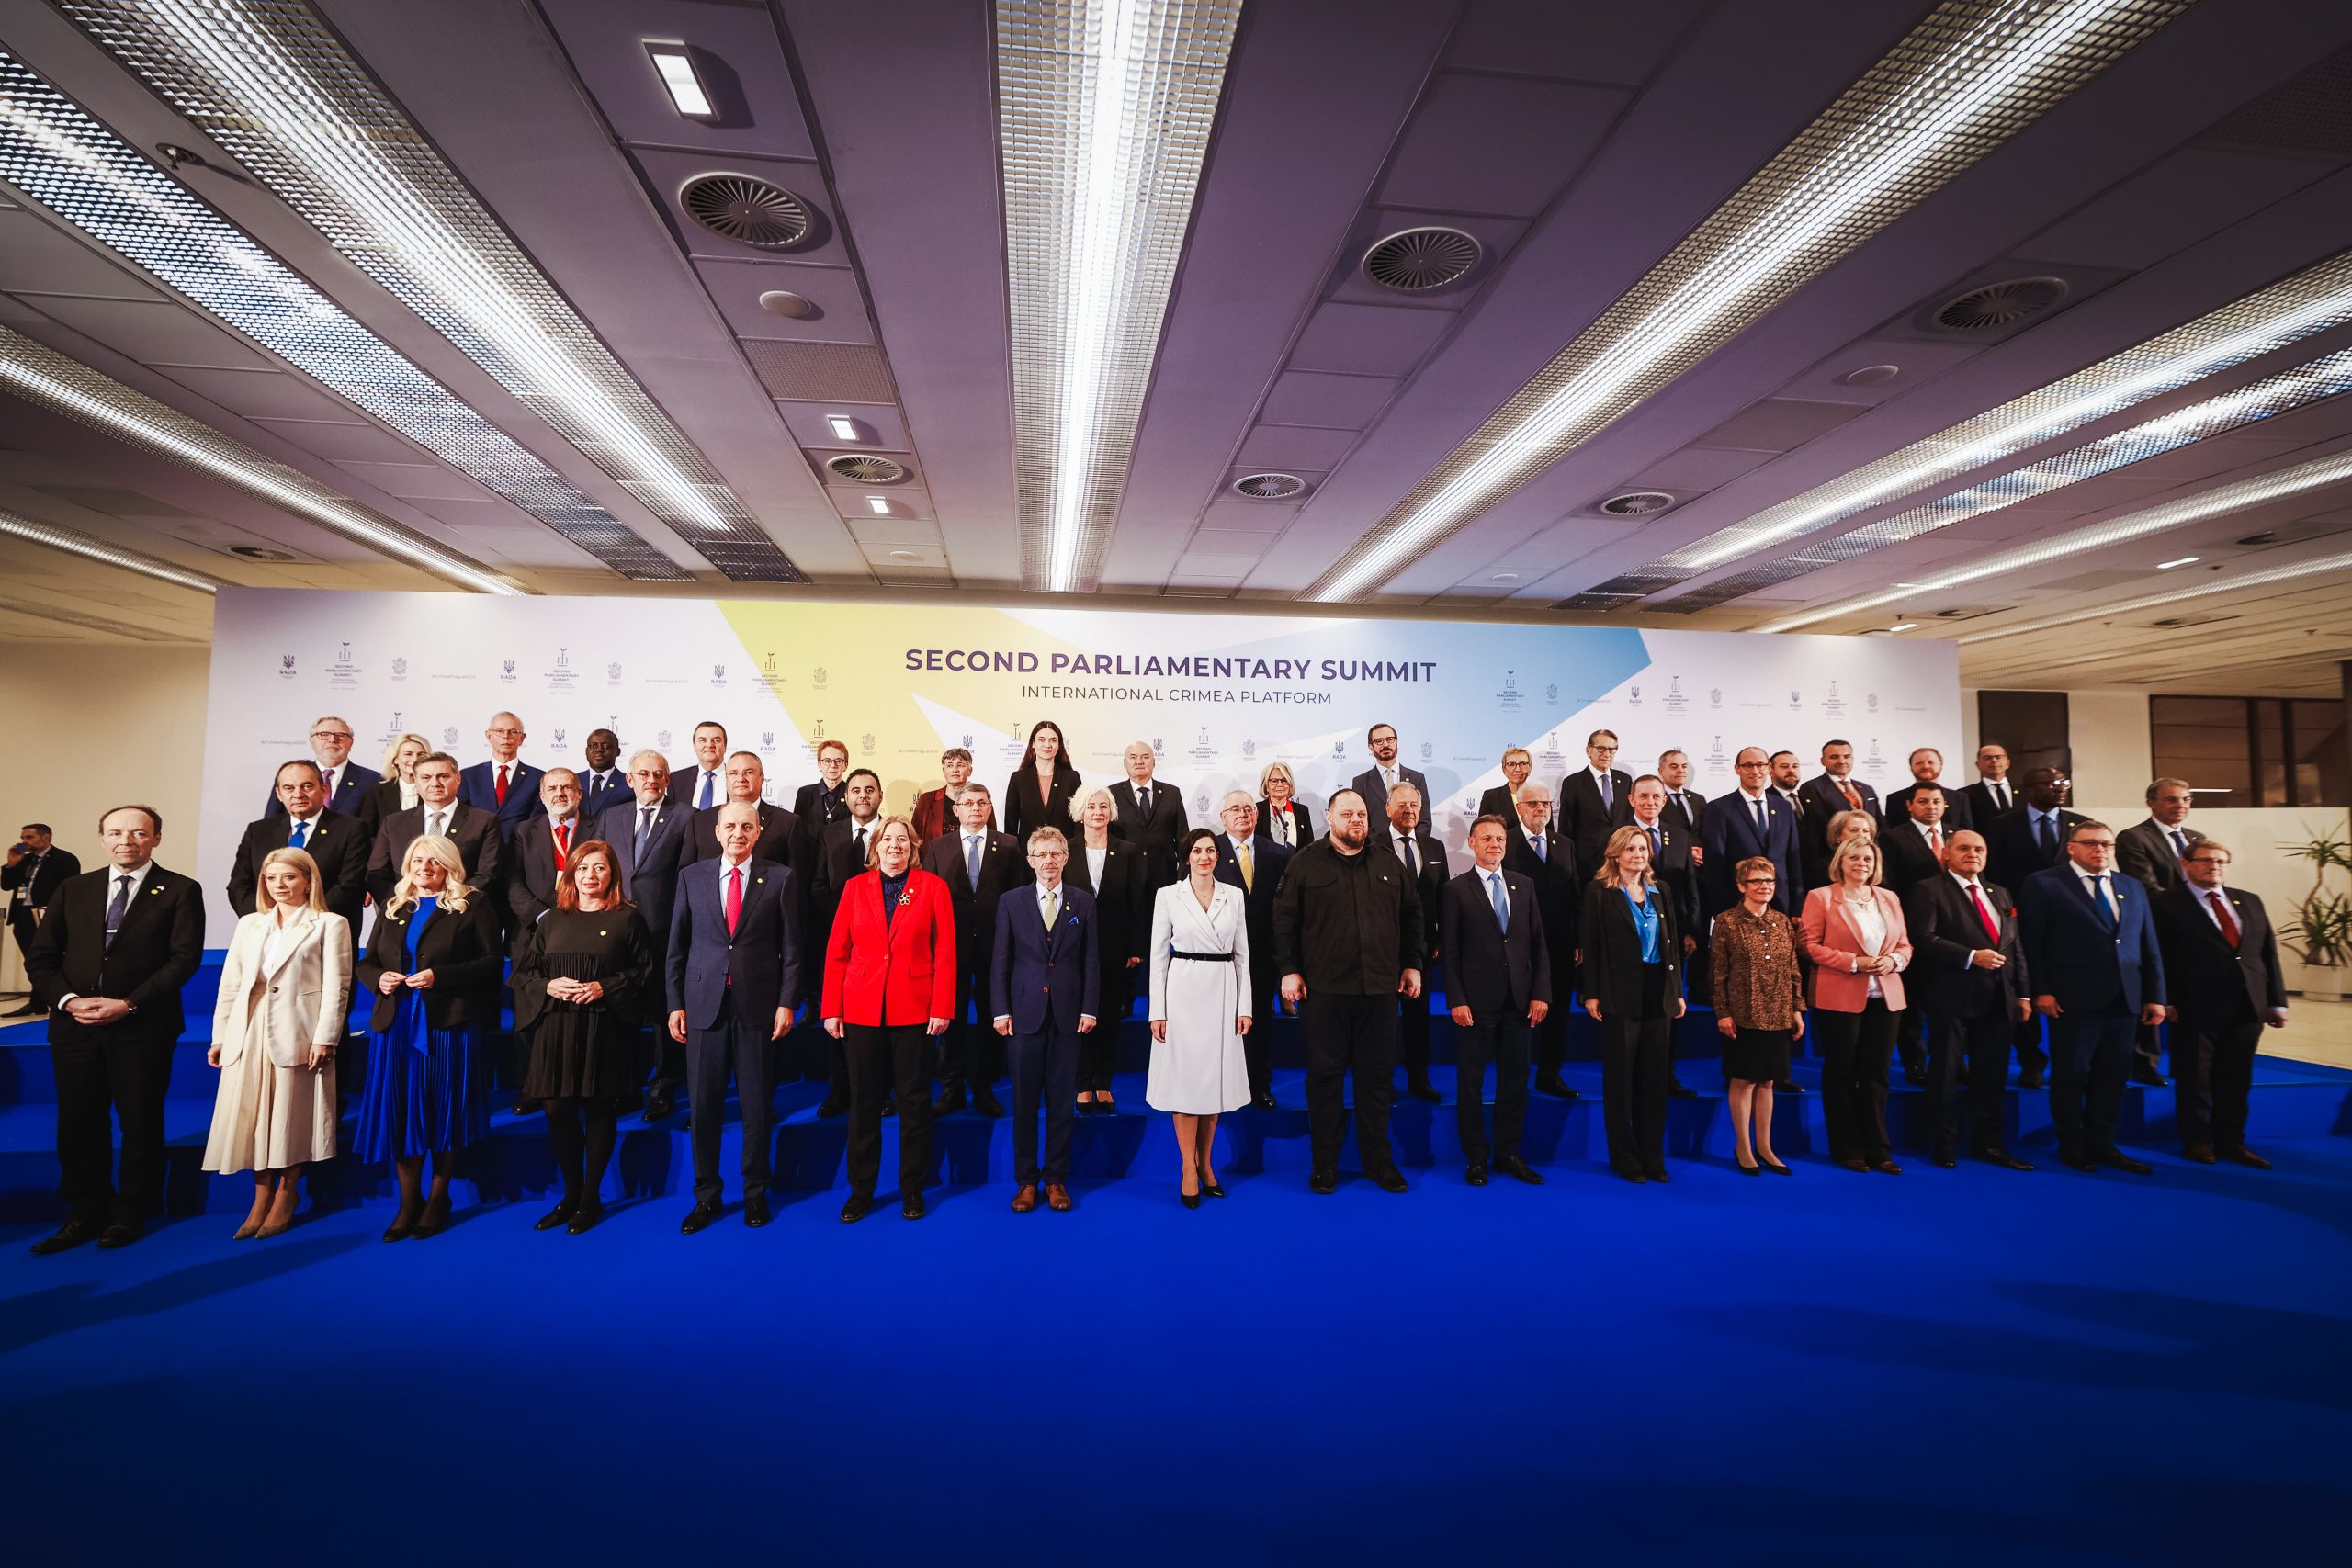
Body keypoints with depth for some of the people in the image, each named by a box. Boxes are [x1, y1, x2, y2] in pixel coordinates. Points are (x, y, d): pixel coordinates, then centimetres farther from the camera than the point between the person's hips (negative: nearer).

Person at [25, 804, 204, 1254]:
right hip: (74, 1026, 4)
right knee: (78, 1125, 9)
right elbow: (39, 957, 10)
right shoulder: (73, 889, 12)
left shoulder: (180, 891, -1)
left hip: (143, 1027, -4)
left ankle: (131, 1215, 18)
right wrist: (67, 999, -7)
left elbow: (185, 958, -8)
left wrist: (128, 1004, -15)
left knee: (141, 1125, 5)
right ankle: (86, 1214, 23)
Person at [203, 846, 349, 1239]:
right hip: (249, 1034, 4)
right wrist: (220, 1037, 6)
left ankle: (286, 1196, 16)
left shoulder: (329, 925, 1)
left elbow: (336, 987, -5)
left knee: (292, 1116, 2)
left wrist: (325, 1038, -12)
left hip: (298, 1034, -4)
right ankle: (262, 1197, 17)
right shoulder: (249, 924, 15)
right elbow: (230, 983, 13)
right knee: (252, 1116, 5)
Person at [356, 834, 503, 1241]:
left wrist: (440, 976, -16)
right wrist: (379, 978, -4)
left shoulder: (473, 904, 0)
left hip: (449, 1024, -4)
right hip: (396, 1023, 4)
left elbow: (493, 961, -6)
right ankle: (409, 1202, 16)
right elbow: (366, 963, 19)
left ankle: (438, 1200, 17)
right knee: (399, 1112, 3)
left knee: (445, 1111, 3)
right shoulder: (392, 906, 15)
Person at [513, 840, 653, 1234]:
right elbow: (523, 969, 12)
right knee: (558, 1111, 2)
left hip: (604, 1028, -3)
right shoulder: (552, 920, 11)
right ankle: (571, 1194, 21)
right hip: (556, 1028, 3)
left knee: (597, 1111, 5)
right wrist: (548, 987, -7)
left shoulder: (627, 918, 1)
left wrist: (605, 988, -13)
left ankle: (591, 1198, 18)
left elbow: (646, 968, -1)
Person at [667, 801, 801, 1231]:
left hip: (757, 1006, -1)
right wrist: (675, 1005, 2)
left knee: (757, 1104, 7)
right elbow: (676, 948, 7)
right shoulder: (692, 877, 5)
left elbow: (791, 948, 1)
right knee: (703, 1104, 7)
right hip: (704, 1005, 1)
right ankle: (707, 1194, 22)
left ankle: (755, 1192, 23)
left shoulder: (779, 878, 1)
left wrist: (786, 1003, -5)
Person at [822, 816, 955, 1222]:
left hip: (914, 1010, -1)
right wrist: (831, 1009, -1)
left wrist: (942, 1009, -8)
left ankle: (913, 1189, 20)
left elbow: (945, 953, -2)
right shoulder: (856, 887, 6)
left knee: (914, 1102, 6)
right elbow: (836, 952, 5)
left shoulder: (933, 887, 1)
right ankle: (860, 1190, 22)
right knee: (863, 1102, 8)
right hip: (861, 1009, 1)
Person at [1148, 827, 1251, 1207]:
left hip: (1222, 992, 3)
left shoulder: (1234, 895, 6)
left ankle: (1206, 1164, 23)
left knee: (1216, 1077, 8)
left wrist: (1245, 1006, 3)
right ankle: (1188, 1169, 13)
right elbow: (1158, 956, 0)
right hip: (1183, 990, -2)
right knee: (1185, 1077, 2)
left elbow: (1242, 955, 8)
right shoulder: (1168, 896, -1)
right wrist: (1157, 1011, -5)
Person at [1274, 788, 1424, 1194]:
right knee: (1325, 1076, 5)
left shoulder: (1389, 867, 11)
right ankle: (1325, 1165, 16)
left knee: (1376, 1077, 9)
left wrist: (1412, 964, 12)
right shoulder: (1305, 864, 1)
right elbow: (1285, 919, 0)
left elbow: (1412, 915, 17)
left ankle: (1378, 1161, 23)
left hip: (1380, 989, 3)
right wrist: (1289, 970, -5)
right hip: (1324, 989, -3)